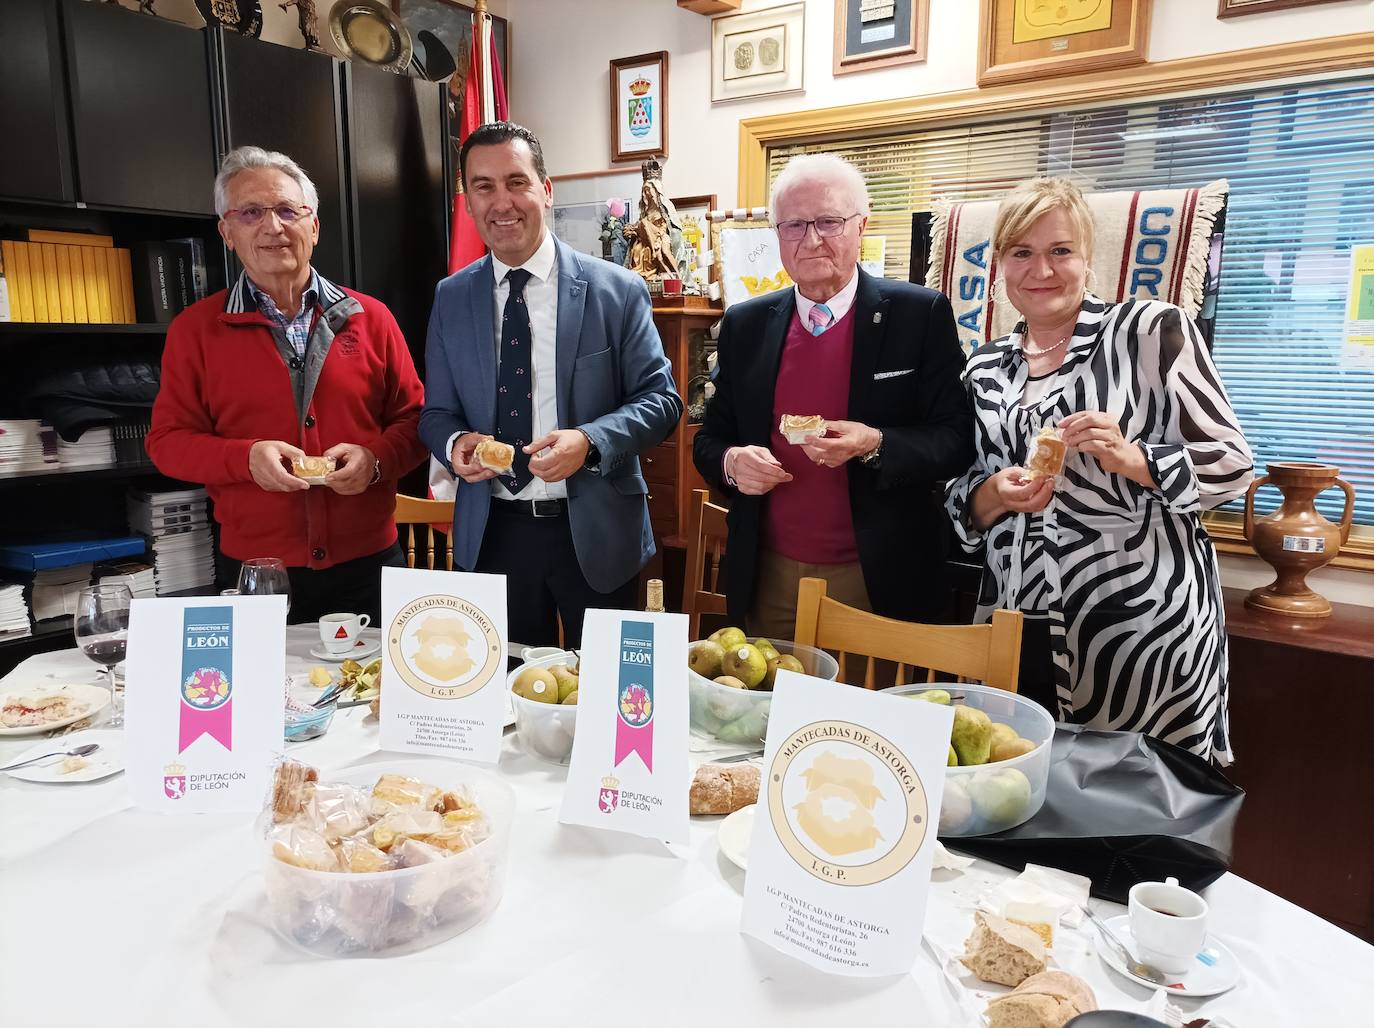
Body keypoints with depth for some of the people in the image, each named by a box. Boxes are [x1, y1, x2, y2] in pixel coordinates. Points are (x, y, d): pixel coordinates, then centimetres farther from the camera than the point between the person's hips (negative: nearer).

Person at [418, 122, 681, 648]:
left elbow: (661, 398, -5)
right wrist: (455, 441, -14)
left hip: (595, 535, -2)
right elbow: (437, 412, 10)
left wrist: (590, 441, -22)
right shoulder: (451, 299, 5)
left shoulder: (618, 290, -5)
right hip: (493, 533, 3)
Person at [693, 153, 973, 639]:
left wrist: (875, 445, -23)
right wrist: (732, 462, -12)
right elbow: (710, 439, 10)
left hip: (878, 580, -2)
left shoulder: (920, 315, -5)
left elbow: (957, 440, -6)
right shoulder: (744, 324, 5)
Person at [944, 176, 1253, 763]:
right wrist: (994, 495, -10)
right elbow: (960, 501, 12)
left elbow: (1232, 464, -3)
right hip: (1021, 628, 4)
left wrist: (1131, 459, -20)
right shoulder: (984, 370, 9)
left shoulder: (1152, 331, -4)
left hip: (1143, 625, -3)